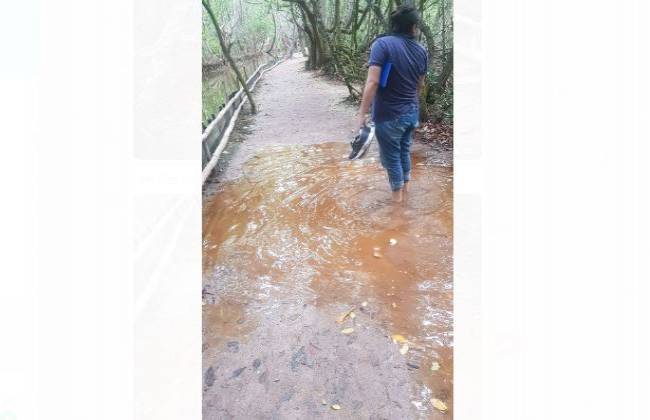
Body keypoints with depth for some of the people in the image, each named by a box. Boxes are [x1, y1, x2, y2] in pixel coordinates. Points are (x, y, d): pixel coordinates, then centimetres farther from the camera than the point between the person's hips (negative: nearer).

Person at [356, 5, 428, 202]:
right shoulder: (421, 50, 3)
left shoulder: (382, 44, -15)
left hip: (389, 114, -6)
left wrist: (362, 113, -19)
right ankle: (404, 185, 41)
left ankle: (397, 193, 23)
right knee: (404, 150, 23)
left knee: (391, 155, 10)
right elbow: (420, 85, 14)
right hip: (412, 112, 6)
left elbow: (372, 82, -24)